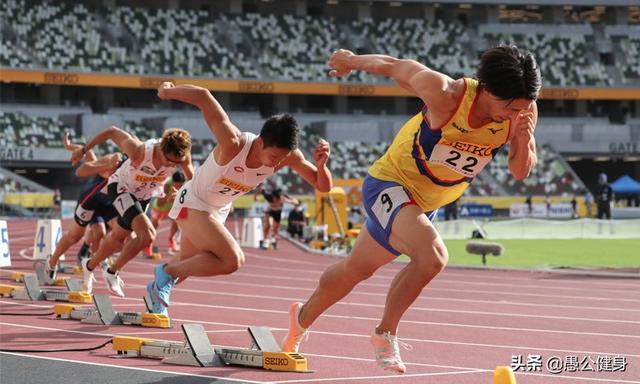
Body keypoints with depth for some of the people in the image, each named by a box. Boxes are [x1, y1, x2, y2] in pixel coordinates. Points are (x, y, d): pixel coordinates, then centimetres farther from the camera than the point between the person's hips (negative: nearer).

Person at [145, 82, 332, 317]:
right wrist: (168, 91, -26)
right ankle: (167, 272, -8)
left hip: (218, 211, 8)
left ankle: (158, 289, 56)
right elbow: (202, 97, -42)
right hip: (193, 203, -8)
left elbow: (323, 186, -14)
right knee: (232, 260, -27)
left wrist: (321, 165, -35)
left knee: (188, 266, 26)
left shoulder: (287, 156, -20)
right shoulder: (233, 145, -38)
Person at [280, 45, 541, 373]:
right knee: (432, 256, -32)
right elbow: (394, 66, -16)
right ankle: (385, 333, -8)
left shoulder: (522, 112, -18)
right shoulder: (445, 94, -32)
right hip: (390, 183, -6)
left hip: (426, 203, 7)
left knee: (357, 268, 24)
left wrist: (524, 142, -29)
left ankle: (302, 318, 50)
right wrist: (352, 61, 3)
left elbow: (520, 172, -7)